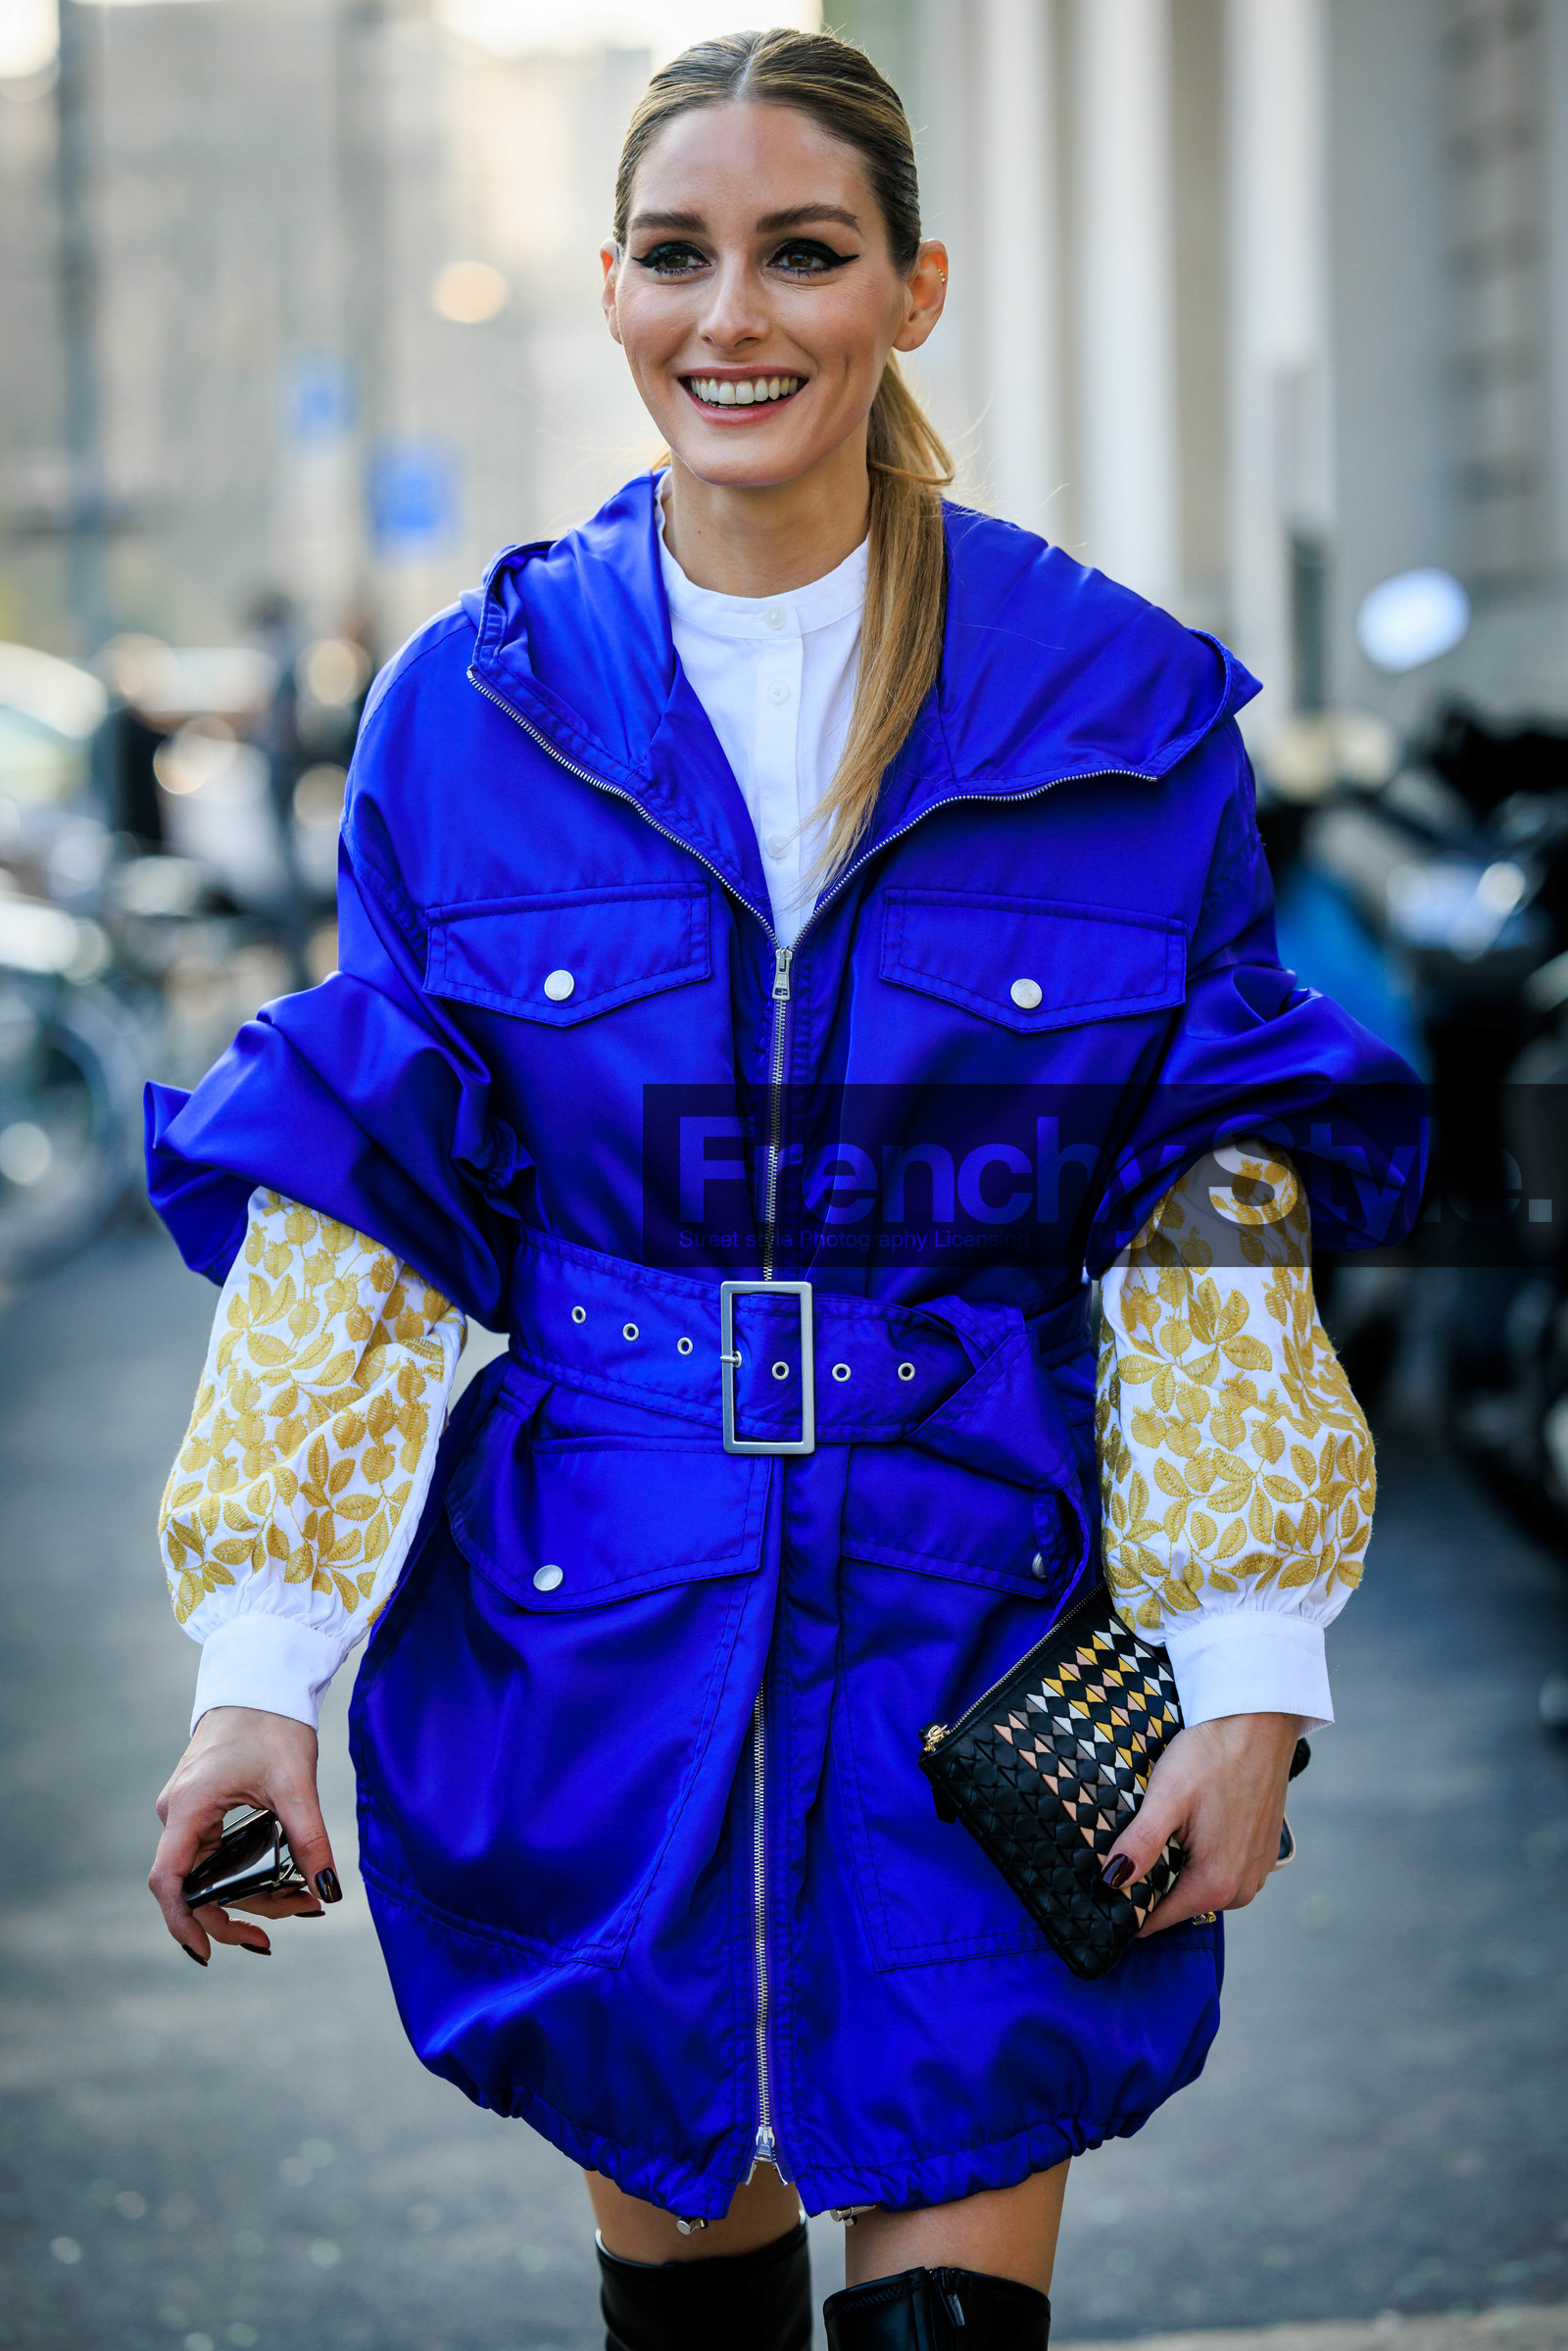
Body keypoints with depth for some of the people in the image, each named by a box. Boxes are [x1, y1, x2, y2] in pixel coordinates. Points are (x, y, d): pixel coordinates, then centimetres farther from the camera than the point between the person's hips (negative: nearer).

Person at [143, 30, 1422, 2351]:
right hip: (594, 1640, 2)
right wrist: (257, 1661, -5)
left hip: (990, 1646, -1)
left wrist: (1251, 1678, -8)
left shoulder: (1120, 708, -3)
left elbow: (1212, 1221, -2)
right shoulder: (472, 705, 0)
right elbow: (345, 1218, 1)